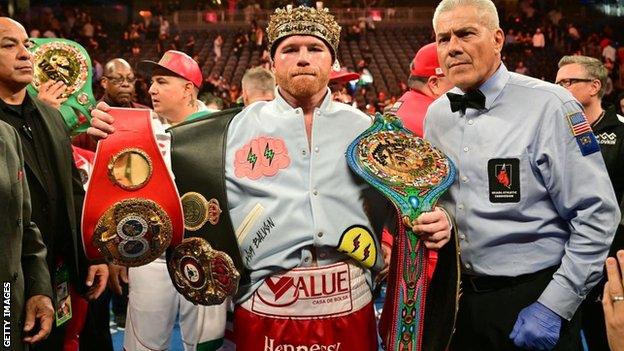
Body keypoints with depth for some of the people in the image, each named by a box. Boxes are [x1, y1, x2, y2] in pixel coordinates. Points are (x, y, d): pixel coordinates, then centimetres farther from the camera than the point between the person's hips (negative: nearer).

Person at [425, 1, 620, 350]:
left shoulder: (549, 105, -15)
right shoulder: (436, 114, 3)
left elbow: (598, 214, -16)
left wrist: (554, 307, -16)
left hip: (533, 298, -5)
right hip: (461, 295, 5)